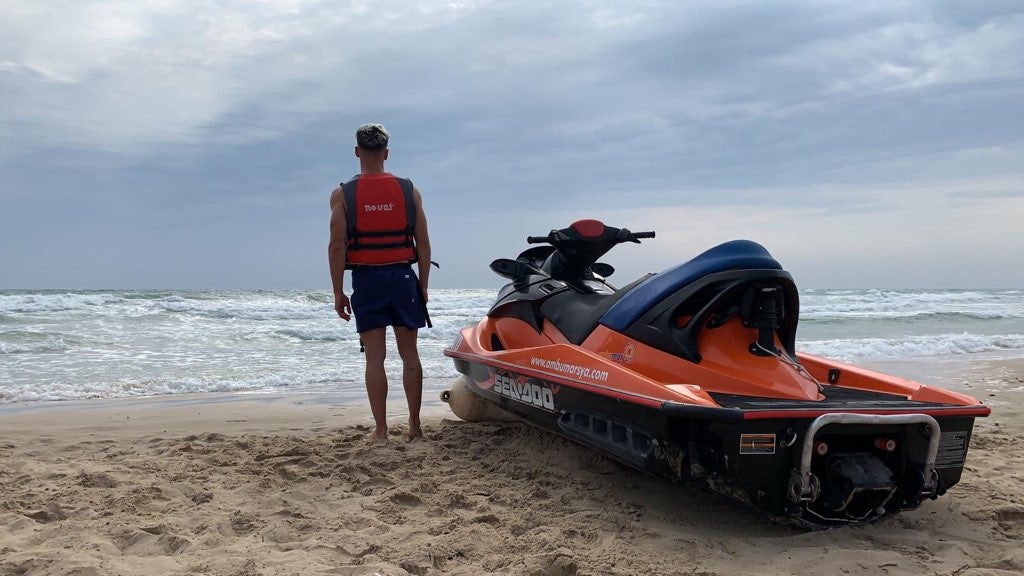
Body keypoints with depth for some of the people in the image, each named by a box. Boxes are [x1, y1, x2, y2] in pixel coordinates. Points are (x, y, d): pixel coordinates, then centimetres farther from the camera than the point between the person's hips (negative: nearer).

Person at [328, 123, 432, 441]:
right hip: (403, 276, 1)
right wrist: (423, 284, 10)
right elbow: (423, 243, 2)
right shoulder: (409, 190, 3)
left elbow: (337, 245, -7)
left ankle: (381, 429, 5)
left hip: (366, 280, -1)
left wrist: (338, 292, -1)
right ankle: (414, 425, 13)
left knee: (375, 357, 3)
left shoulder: (342, 193, -2)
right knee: (409, 354, 8)